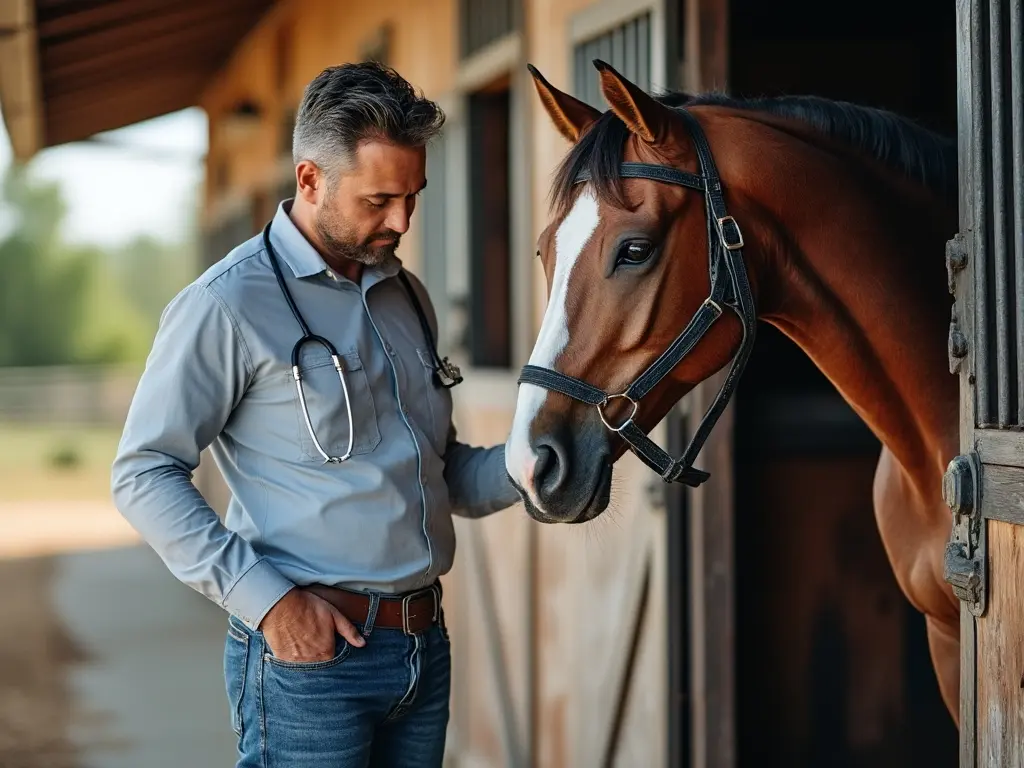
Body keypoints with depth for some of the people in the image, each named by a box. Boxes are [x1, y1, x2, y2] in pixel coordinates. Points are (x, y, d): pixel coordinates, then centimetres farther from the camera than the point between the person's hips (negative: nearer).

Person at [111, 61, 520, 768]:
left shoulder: (406, 296, 14)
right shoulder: (228, 305, -9)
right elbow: (144, 476, -11)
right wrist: (266, 599, -17)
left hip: (424, 647, 7)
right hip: (310, 652, -7)